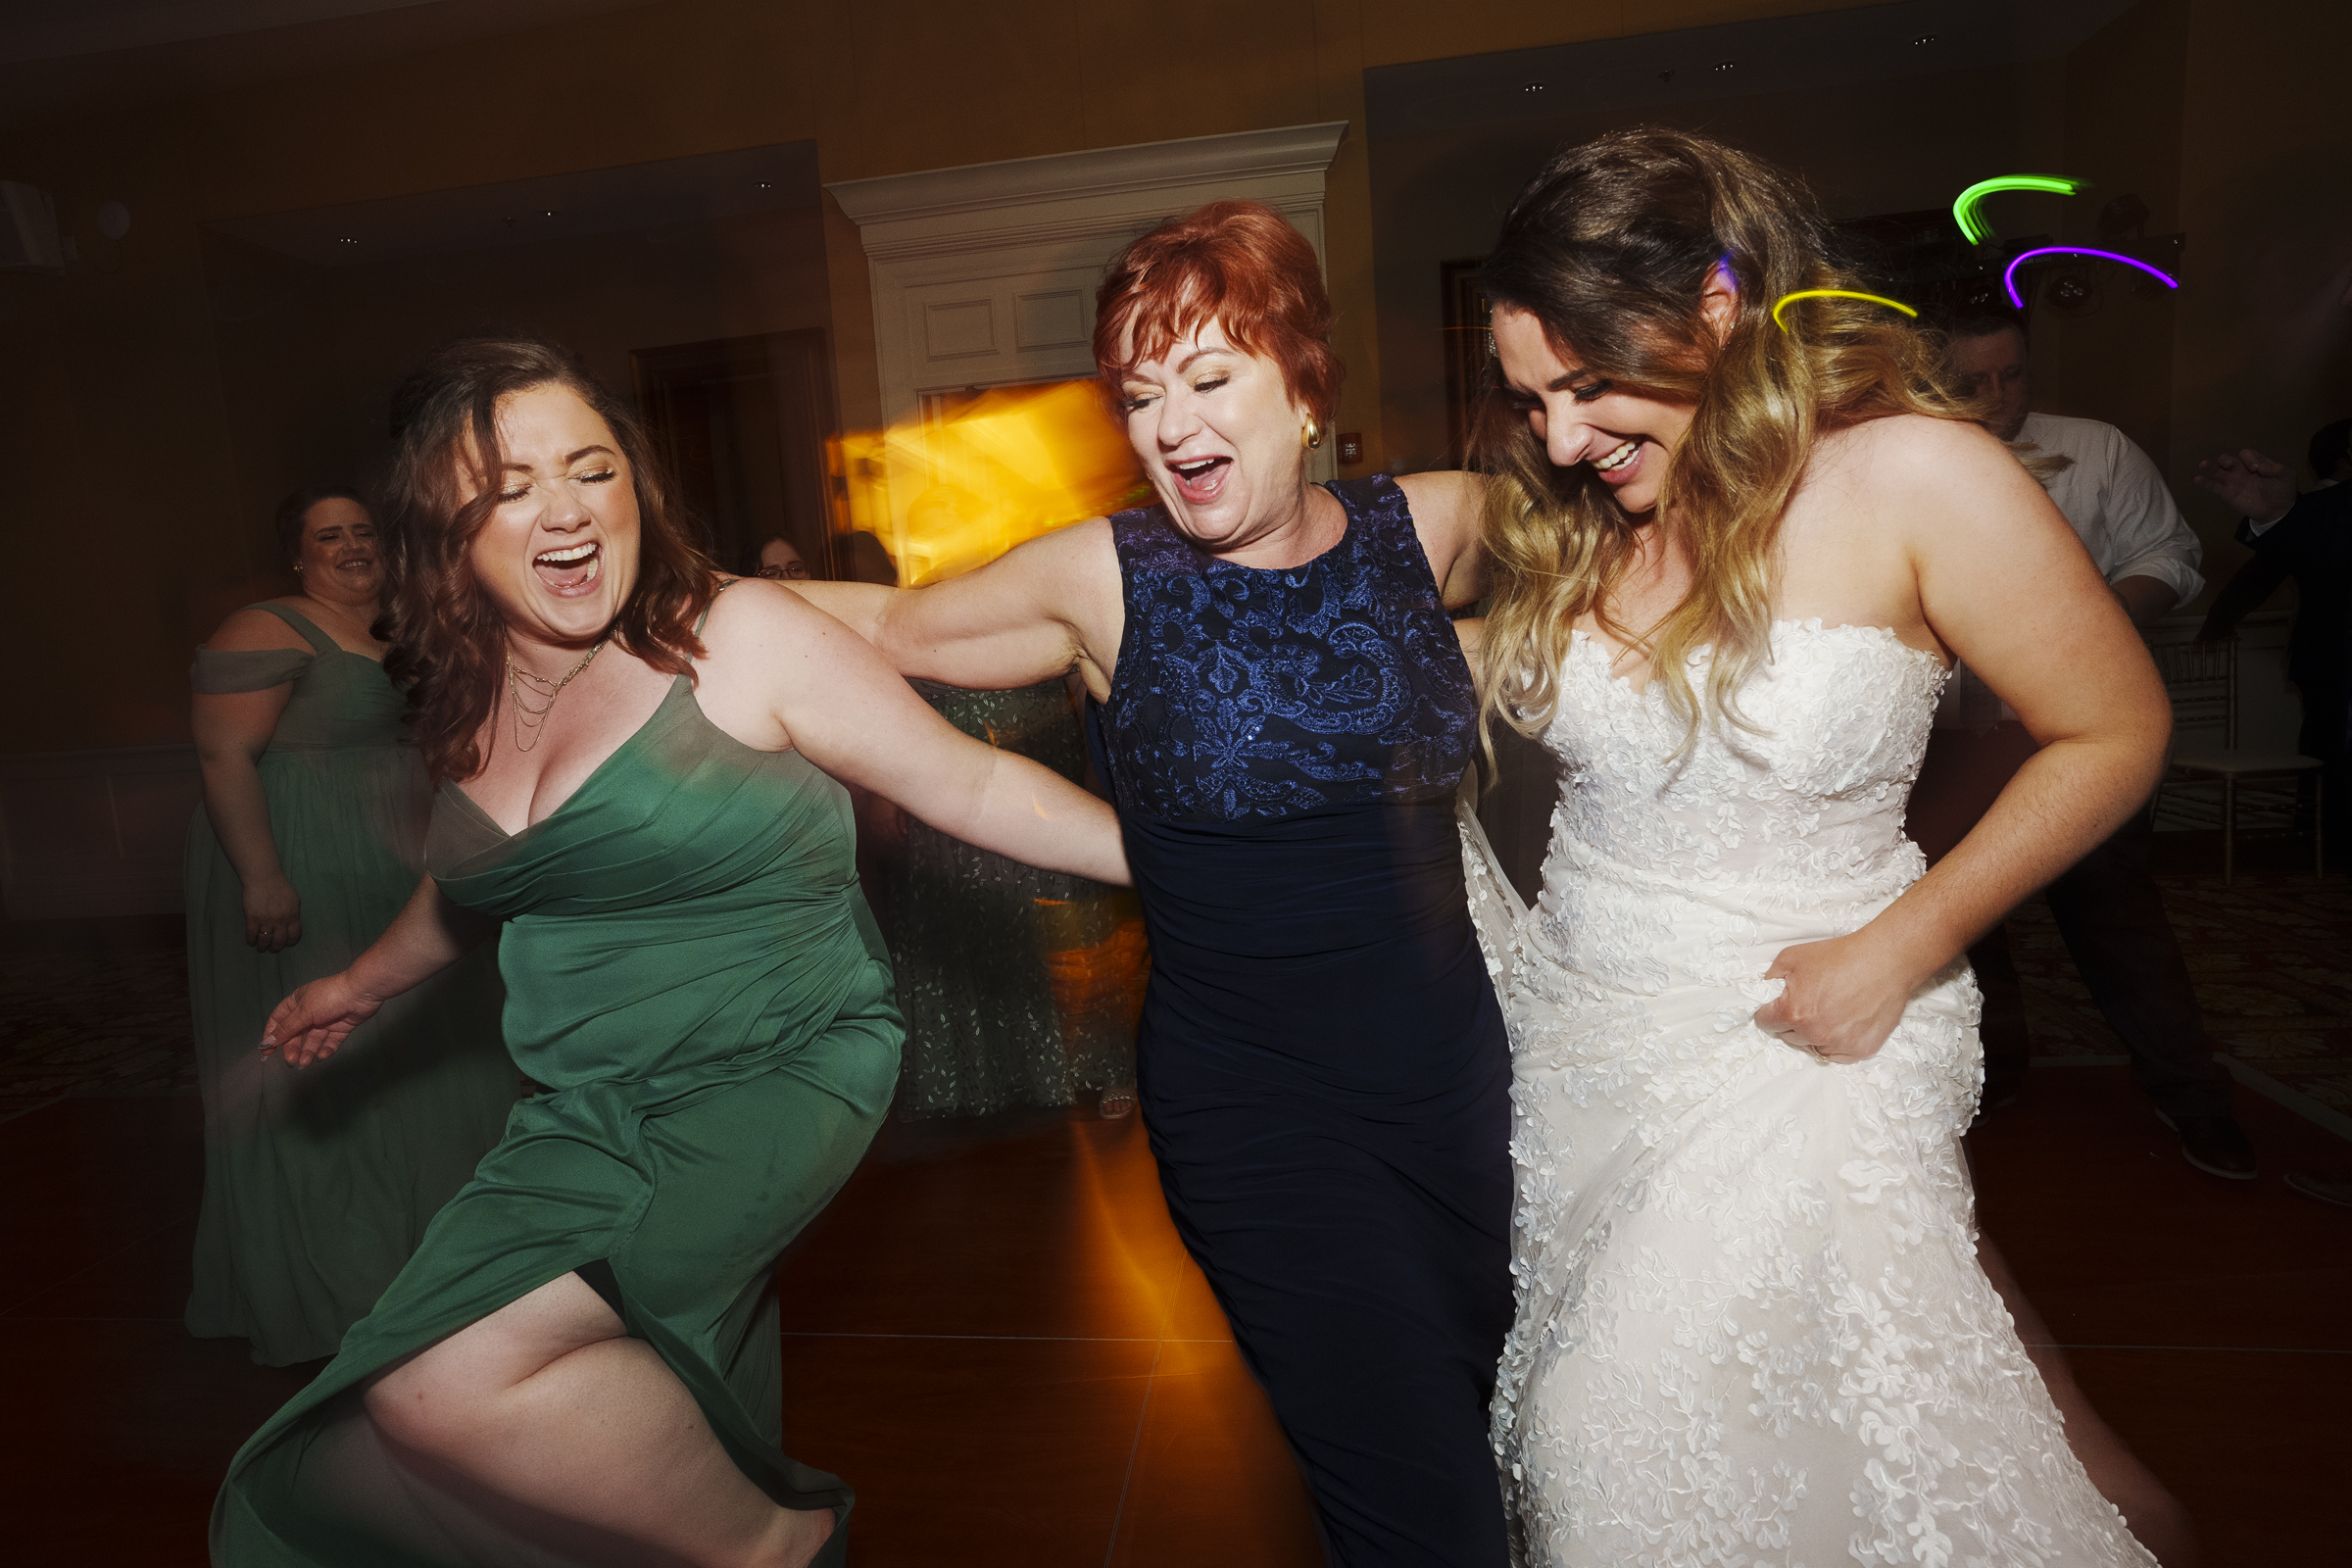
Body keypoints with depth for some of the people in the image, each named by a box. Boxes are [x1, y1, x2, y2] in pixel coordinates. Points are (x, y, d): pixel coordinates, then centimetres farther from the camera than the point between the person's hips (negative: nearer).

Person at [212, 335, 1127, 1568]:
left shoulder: (736, 638, -13)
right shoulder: (468, 703, 6)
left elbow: (966, 784, -12)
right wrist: (365, 983, 40)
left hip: (774, 1074, -6)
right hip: (593, 1113, 7)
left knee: (447, 1382, -20)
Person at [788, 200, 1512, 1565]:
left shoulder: (1433, 528, -1)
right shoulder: (1108, 579, -6)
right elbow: (894, 626, 8)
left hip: (1459, 1079, 4)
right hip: (1256, 1114, -3)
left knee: (1515, 1406, 17)